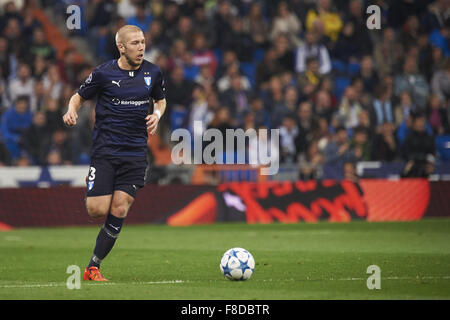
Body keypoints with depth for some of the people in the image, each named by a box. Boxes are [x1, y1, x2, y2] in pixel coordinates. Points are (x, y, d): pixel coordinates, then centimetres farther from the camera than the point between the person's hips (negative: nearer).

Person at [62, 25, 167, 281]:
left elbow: (161, 99, 24)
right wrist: (72, 110, -13)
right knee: (97, 211, -10)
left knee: (119, 211, -8)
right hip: (105, 151, -2)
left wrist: (157, 114, 2)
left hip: (135, 153, 2)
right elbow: (80, 96, 9)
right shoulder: (104, 73, -4)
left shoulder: (153, 73, 6)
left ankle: (93, 267, 3)